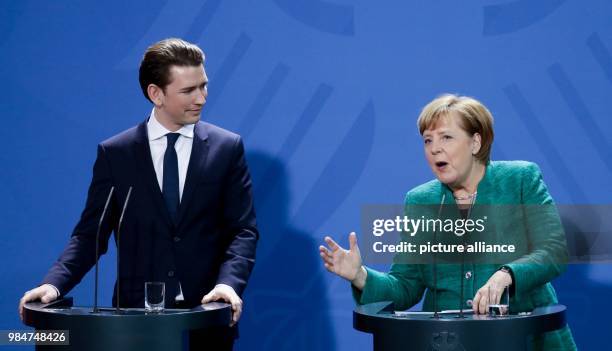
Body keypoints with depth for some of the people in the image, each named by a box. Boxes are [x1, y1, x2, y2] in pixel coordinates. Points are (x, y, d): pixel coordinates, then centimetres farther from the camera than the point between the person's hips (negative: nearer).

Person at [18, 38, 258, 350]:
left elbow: (243, 230, -3)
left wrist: (229, 283, -21)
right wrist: (54, 284, -16)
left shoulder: (227, 148, 1)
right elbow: (91, 232, 1)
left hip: (207, 316, 0)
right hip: (136, 313, 0)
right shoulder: (114, 153, 3)